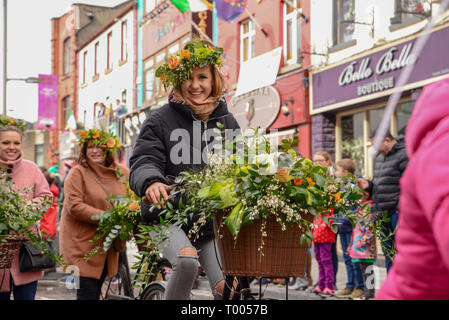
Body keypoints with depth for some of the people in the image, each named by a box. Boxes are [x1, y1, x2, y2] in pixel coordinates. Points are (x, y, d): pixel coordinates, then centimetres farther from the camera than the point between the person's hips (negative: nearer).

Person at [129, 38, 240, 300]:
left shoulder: (227, 122, 9)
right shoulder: (161, 120, -3)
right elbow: (143, 162, -13)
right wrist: (151, 182, -36)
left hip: (213, 222, 4)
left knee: (226, 289, -6)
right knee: (187, 261, -32)